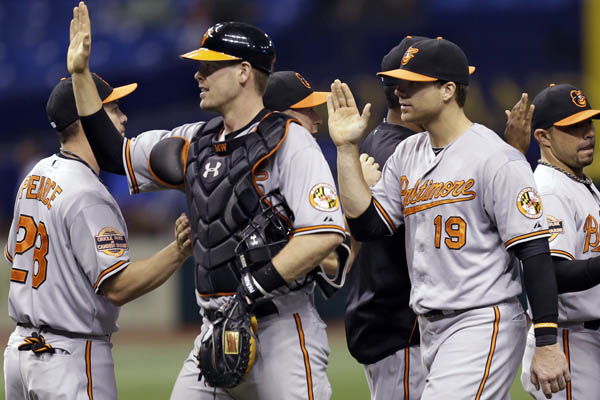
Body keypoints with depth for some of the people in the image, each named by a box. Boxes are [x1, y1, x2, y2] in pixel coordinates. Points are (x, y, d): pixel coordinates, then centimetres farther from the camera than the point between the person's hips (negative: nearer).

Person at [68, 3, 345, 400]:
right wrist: (81, 74, 18)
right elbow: (112, 151, 24)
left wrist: (254, 288, -21)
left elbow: (325, 233, -19)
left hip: (280, 332, -7)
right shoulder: (197, 143, 15)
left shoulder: (289, 141, -8)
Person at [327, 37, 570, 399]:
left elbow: (535, 253, -14)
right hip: (431, 329, 8)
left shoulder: (496, 159, -12)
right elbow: (366, 225, 9)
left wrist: (548, 345, -19)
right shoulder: (407, 155, 13)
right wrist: (347, 148, 3)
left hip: (484, 325, -8)